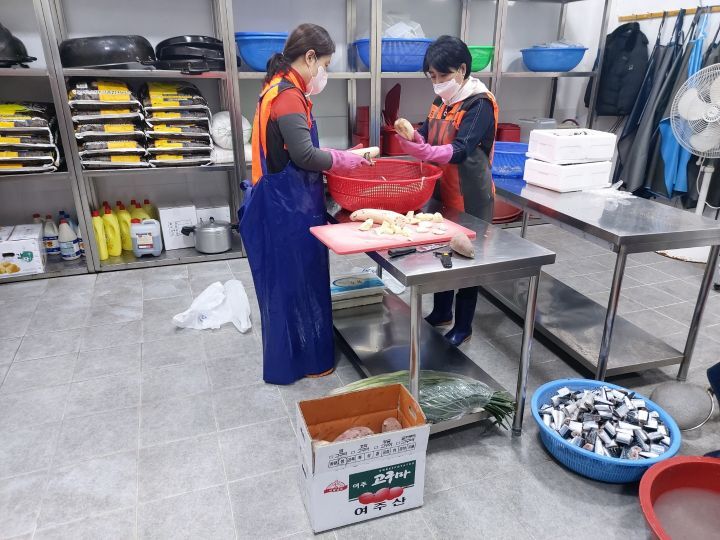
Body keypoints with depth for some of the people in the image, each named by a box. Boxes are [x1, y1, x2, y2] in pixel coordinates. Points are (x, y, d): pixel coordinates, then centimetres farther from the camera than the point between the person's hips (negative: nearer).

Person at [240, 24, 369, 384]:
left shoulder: (279, 89, 14)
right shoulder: (288, 95, -17)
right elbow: (304, 155, -23)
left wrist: (334, 158, 8)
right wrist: (345, 160, -8)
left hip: (284, 202, 10)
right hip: (288, 206, -10)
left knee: (288, 282, 18)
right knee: (296, 282, 2)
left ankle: (290, 355, 34)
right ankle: (297, 361, 19)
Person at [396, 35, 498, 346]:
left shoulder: (480, 104, -16)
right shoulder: (442, 101, 8)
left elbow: (460, 150, -29)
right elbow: (427, 139, 2)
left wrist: (423, 152, -45)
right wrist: (413, 138, -21)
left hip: (469, 195, -7)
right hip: (442, 190, 7)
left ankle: (463, 326, 20)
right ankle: (442, 312, 35)